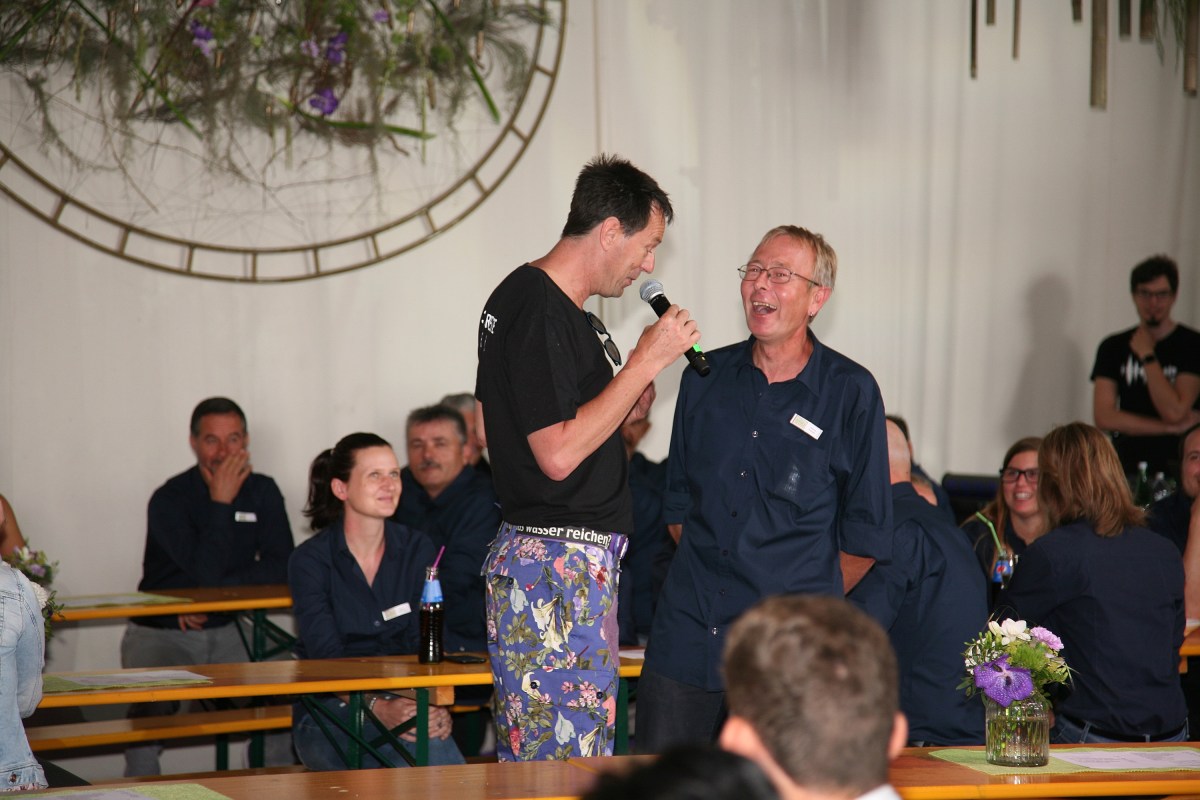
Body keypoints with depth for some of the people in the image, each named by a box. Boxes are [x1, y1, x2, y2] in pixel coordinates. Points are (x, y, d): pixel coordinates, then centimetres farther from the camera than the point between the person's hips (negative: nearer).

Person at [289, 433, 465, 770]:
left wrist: (435, 704, -21)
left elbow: (423, 641, 0)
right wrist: (378, 708, -32)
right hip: (328, 713, -3)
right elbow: (327, 657, -14)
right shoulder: (310, 561, -4)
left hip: (403, 700, 3)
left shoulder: (417, 549, 7)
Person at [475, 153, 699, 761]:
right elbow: (559, 453, -21)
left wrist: (620, 407, 14)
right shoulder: (541, 311, -17)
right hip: (560, 565, -11)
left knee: (532, 758, 13)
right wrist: (646, 362, -16)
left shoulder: (521, 297, 15)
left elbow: (486, 425, 22)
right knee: (564, 762, -7)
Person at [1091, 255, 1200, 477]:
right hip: (1126, 469, 2)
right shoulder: (1113, 348, 10)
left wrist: (1146, 355, -4)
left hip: (1177, 469, -2)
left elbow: (1174, 412, -10)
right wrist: (1172, 428, -4)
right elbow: (1104, 417, 0)